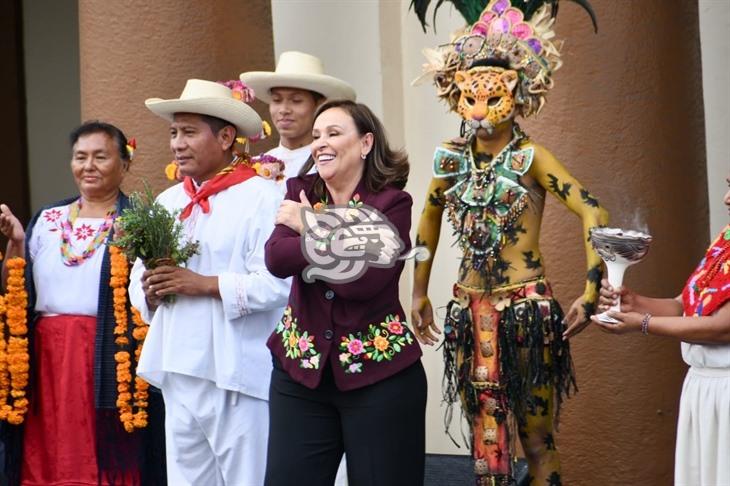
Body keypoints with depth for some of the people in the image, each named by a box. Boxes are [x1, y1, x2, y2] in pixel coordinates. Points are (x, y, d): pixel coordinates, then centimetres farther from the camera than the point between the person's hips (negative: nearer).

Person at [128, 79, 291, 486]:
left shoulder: (262, 197, -8)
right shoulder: (168, 201, 15)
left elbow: (276, 285, -18)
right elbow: (138, 280, 17)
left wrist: (203, 284, -17)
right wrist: (150, 291, -5)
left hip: (238, 378, -7)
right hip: (179, 376, 7)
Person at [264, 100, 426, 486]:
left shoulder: (392, 202, -7)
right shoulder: (299, 193, 6)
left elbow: (363, 281, -20)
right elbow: (276, 259, -12)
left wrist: (310, 229, -11)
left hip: (380, 373, -4)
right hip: (299, 369, 4)